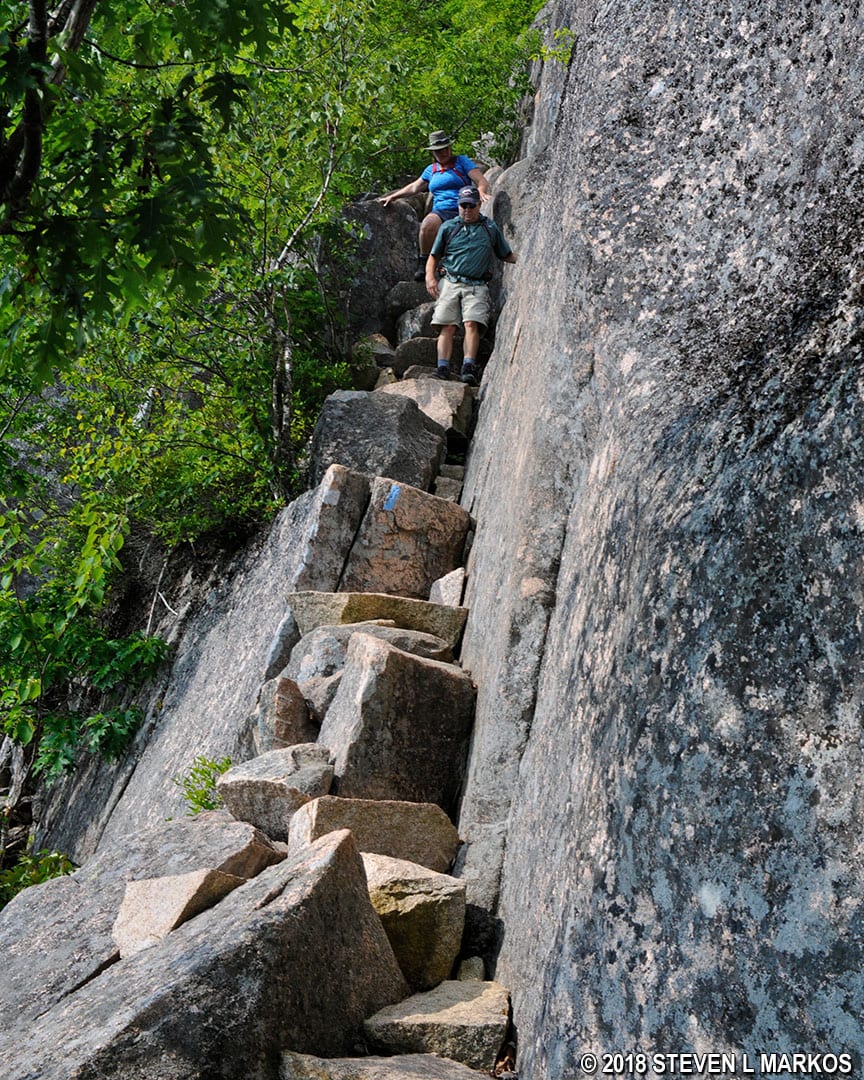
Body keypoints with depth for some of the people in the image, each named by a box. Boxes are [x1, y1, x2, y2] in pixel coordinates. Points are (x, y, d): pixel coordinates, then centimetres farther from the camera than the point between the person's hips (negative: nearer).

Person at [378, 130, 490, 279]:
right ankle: (424, 263, -18)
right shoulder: (431, 169, 24)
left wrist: (482, 191, -23)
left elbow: (482, 181, 1)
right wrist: (392, 196, 36)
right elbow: (414, 187, 36)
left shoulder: (462, 161, 11)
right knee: (427, 225, -34)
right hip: (440, 212, 3)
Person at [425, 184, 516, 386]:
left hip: (477, 285, 0)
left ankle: (468, 369, -31)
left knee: (472, 324, -22)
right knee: (447, 327, -14)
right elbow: (434, 256, 18)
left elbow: (507, 256, 24)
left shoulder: (491, 229, 18)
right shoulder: (448, 227, 16)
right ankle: (442, 369, -22)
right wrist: (430, 276, 1)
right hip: (449, 281, 1)